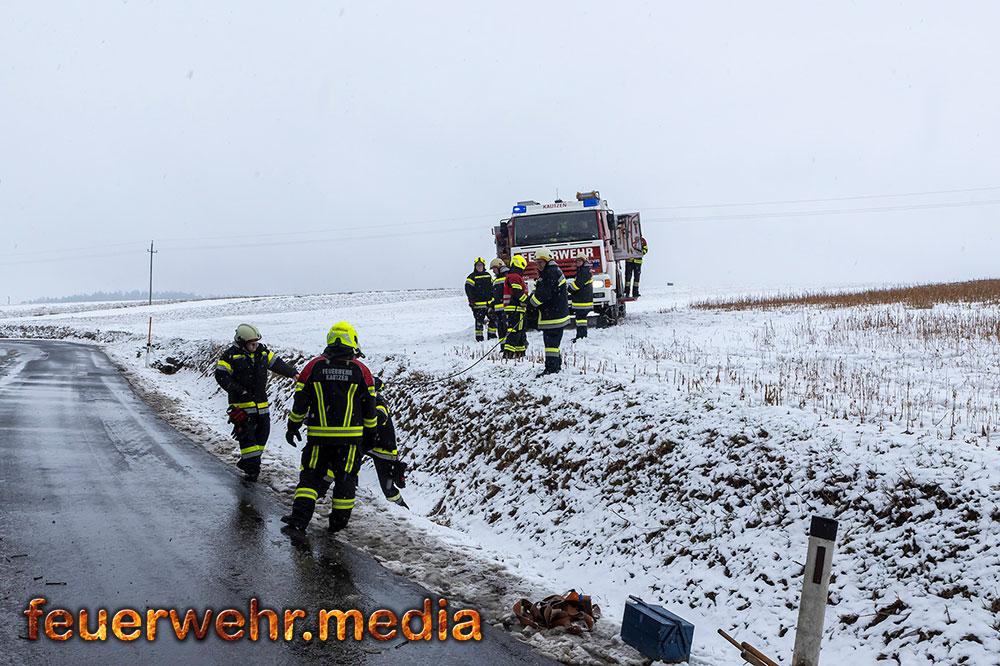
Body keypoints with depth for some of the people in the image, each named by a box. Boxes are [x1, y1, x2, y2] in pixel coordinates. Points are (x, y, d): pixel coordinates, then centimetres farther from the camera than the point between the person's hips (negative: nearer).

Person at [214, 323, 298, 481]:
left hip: (261, 403, 7)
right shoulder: (230, 356, -10)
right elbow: (221, 376, -17)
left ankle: (247, 462, 23)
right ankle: (252, 468, -6)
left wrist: (294, 373, 17)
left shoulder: (262, 352, 8)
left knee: (262, 432, 9)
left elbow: (278, 364, 18)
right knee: (247, 435, -10)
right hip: (241, 404, -6)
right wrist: (240, 391, -23)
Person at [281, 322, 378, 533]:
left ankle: (299, 517, -5)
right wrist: (370, 432, 16)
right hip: (350, 436, 0)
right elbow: (369, 406, 4)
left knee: (311, 476, 8)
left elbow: (300, 401, 1)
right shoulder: (361, 370, -3)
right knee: (345, 478, 12)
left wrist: (293, 426, 12)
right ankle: (339, 521, 17)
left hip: (319, 435, 1)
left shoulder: (314, 366, -2)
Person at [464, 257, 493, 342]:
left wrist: (493, 298, 16)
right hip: (478, 303, -5)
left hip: (489, 302, 5)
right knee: (479, 320, -5)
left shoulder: (488, 275, 13)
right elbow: (468, 289, -9)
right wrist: (471, 300, -17)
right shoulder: (472, 277, -3)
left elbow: (492, 287, 21)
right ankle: (479, 336, 2)